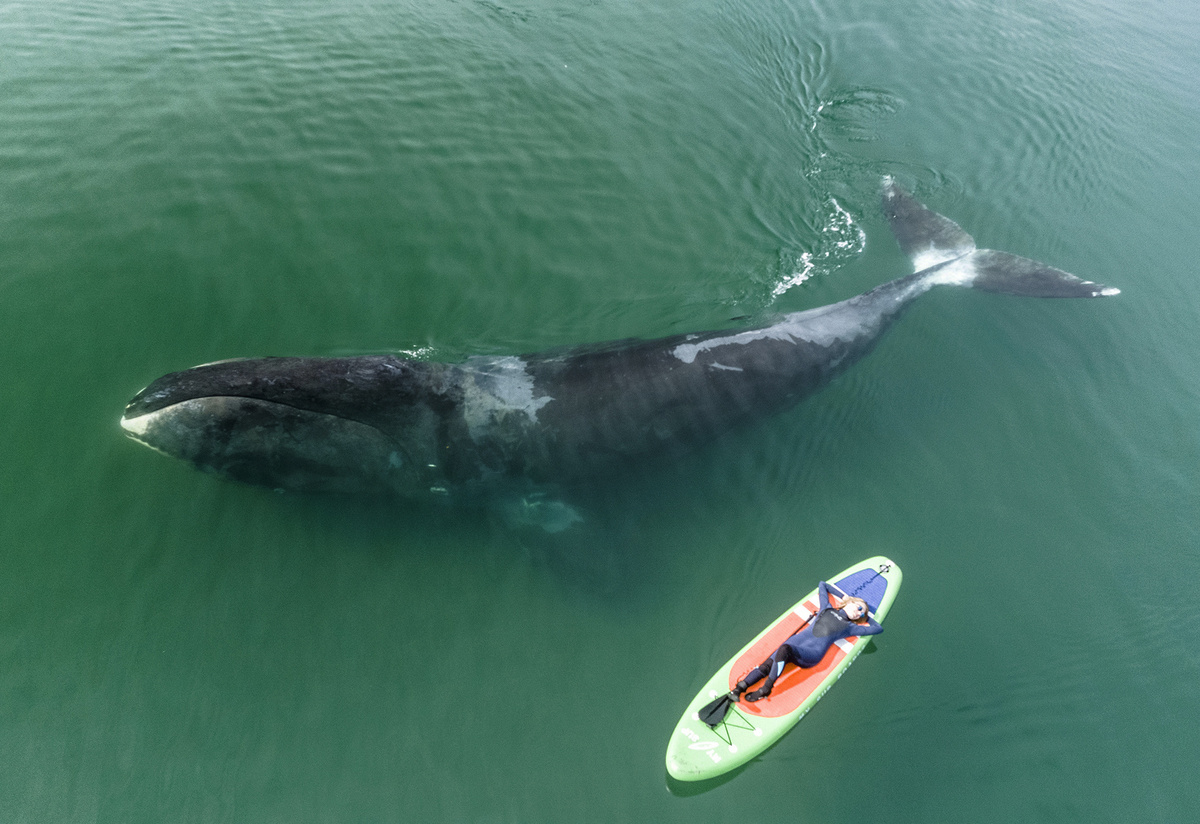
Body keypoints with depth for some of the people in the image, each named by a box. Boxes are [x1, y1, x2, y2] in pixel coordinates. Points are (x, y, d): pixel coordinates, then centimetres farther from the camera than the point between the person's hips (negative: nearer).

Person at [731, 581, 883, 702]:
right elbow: (822, 584, 38)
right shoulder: (827, 608, 24)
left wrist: (866, 616, 29)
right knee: (767, 666, -22)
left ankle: (765, 690, -30)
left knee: (784, 650, -36)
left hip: (812, 654, -3)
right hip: (796, 641, 3)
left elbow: (878, 629, 20)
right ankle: (739, 687, -27)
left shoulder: (850, 627, 19)